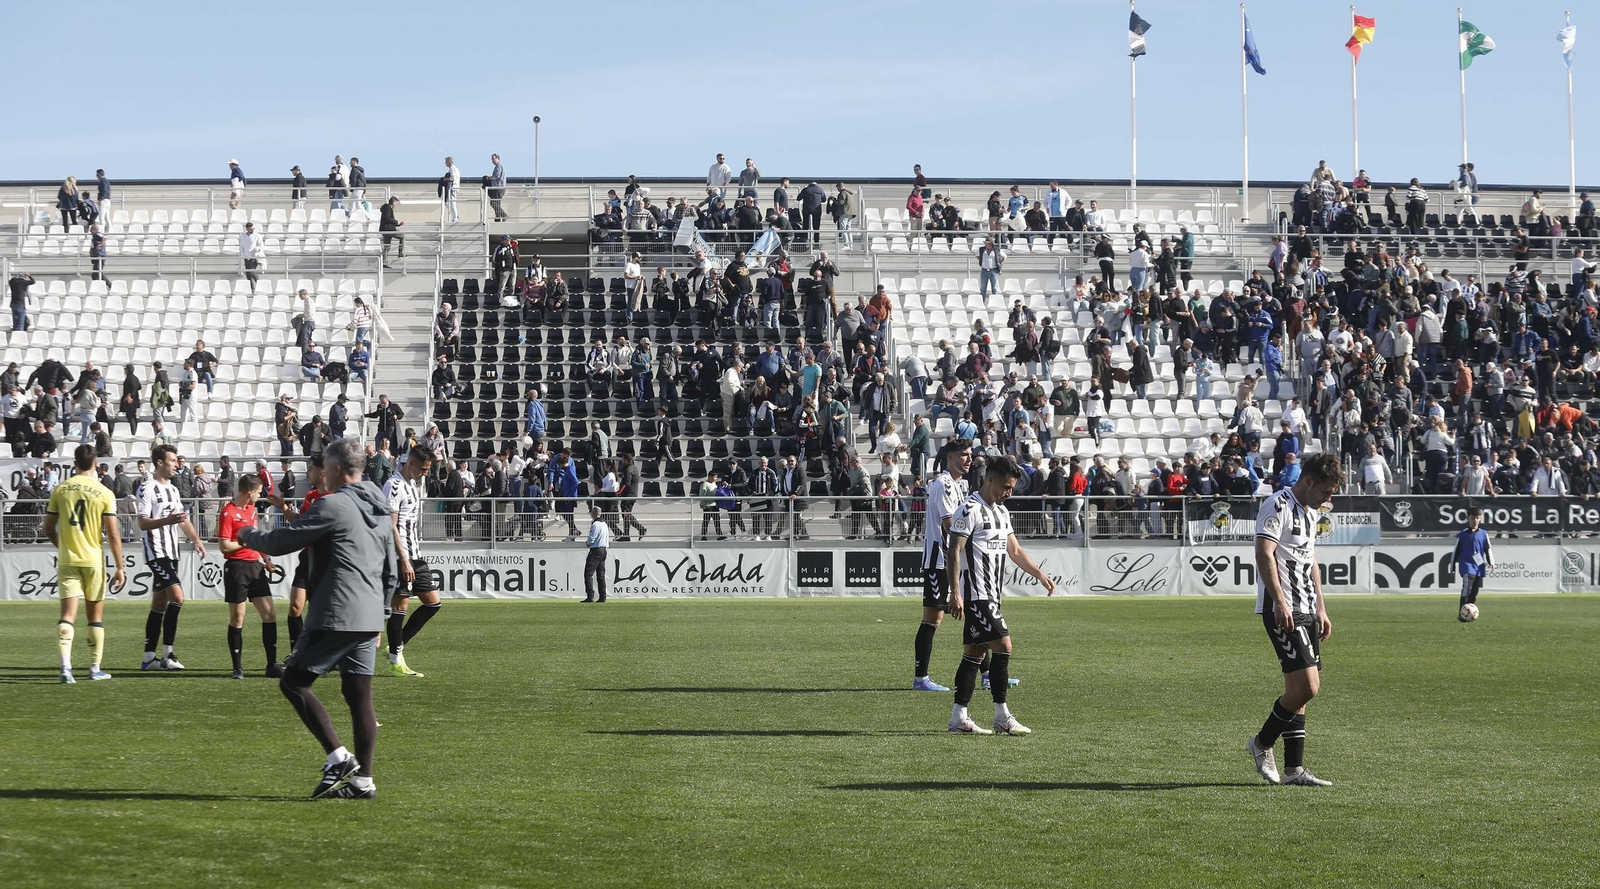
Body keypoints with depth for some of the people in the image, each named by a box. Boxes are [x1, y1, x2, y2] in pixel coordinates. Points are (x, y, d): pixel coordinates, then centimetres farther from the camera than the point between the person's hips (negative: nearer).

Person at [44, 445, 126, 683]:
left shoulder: (60, 490, 2)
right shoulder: (104, 493, -5)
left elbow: (48, 530, 7)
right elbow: (113, 534, -8)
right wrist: (120, 568, -3)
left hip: (66, 559, 1)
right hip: (93, 560, -1)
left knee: (67, 614, -2)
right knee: (95, 615, 11)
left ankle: (65, 665, -19)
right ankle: (95, 668, 16)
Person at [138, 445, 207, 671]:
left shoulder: (173, 489, 18)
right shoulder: (148, 488, -10)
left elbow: (183, 519, 25)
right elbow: (143, 523, -16)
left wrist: (196, 539, 12)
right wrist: (167, 520, -30)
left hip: (171, 553, 9)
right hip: (156, 552, -9)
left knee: (159, 604, 8)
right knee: (177, 596, -19)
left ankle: (149, 658, 11)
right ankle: (167, 654, -15)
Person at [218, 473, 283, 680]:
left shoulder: (251, 509, 13)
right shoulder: (228, 512, -12)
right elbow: (224, 546, -16)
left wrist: (265, 558, 22)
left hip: (255, 566, 8)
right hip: (236, 568, -8)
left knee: (270, 615, 2)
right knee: (237, 619, 0)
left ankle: (272, 665, 8)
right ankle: (238, 668, 7)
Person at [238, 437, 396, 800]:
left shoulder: (333, 505, -10)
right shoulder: (380, 509, 16)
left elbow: (279, 542, -7)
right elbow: (391, 573, 23)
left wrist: (248, 535, 12)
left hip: (336, 617, -8)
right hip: (369, 620, 8)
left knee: (293, 683, 1)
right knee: (359, 696, 9)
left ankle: (338, 757, -9)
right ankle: (363, 780, 7)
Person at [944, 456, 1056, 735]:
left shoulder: (1001, 511, 17)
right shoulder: (970, 510, -12)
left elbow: (1014, 550, 26)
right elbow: (954, 552, -16)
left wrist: (1040, 575, 20)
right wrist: (955, 593, -21)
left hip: (990, 594, 10)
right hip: (976, 594, -10)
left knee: (975, 652, 9)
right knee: (1003, 645, -12)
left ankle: (959, 718, 11)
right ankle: (1002, 717, -8)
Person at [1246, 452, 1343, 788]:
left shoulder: (1310, 512, 20)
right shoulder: (1278, 505, -10)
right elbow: (1264, 553, -20)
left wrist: (1320, 609, 26)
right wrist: (1279, 602, -27)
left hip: (1305, 611, 10)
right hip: (1282, 611, -10)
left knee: (1301, 690, 7)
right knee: (1305, 687, -15)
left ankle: (1293, 769, 9)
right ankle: (1262, 743, 4)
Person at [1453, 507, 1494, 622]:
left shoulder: (1483, 534, 9)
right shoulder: (1462, 535, 2)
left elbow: (1488, 549, 11)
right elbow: (1456, 551, 8)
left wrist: (1491, 563, 0)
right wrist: (1453, 566, 10)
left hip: (1479, 565, 4)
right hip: (1466, 564, -4)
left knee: (1475, 591, 5)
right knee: (1467, 586, -23)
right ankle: (1461, 614, -26)